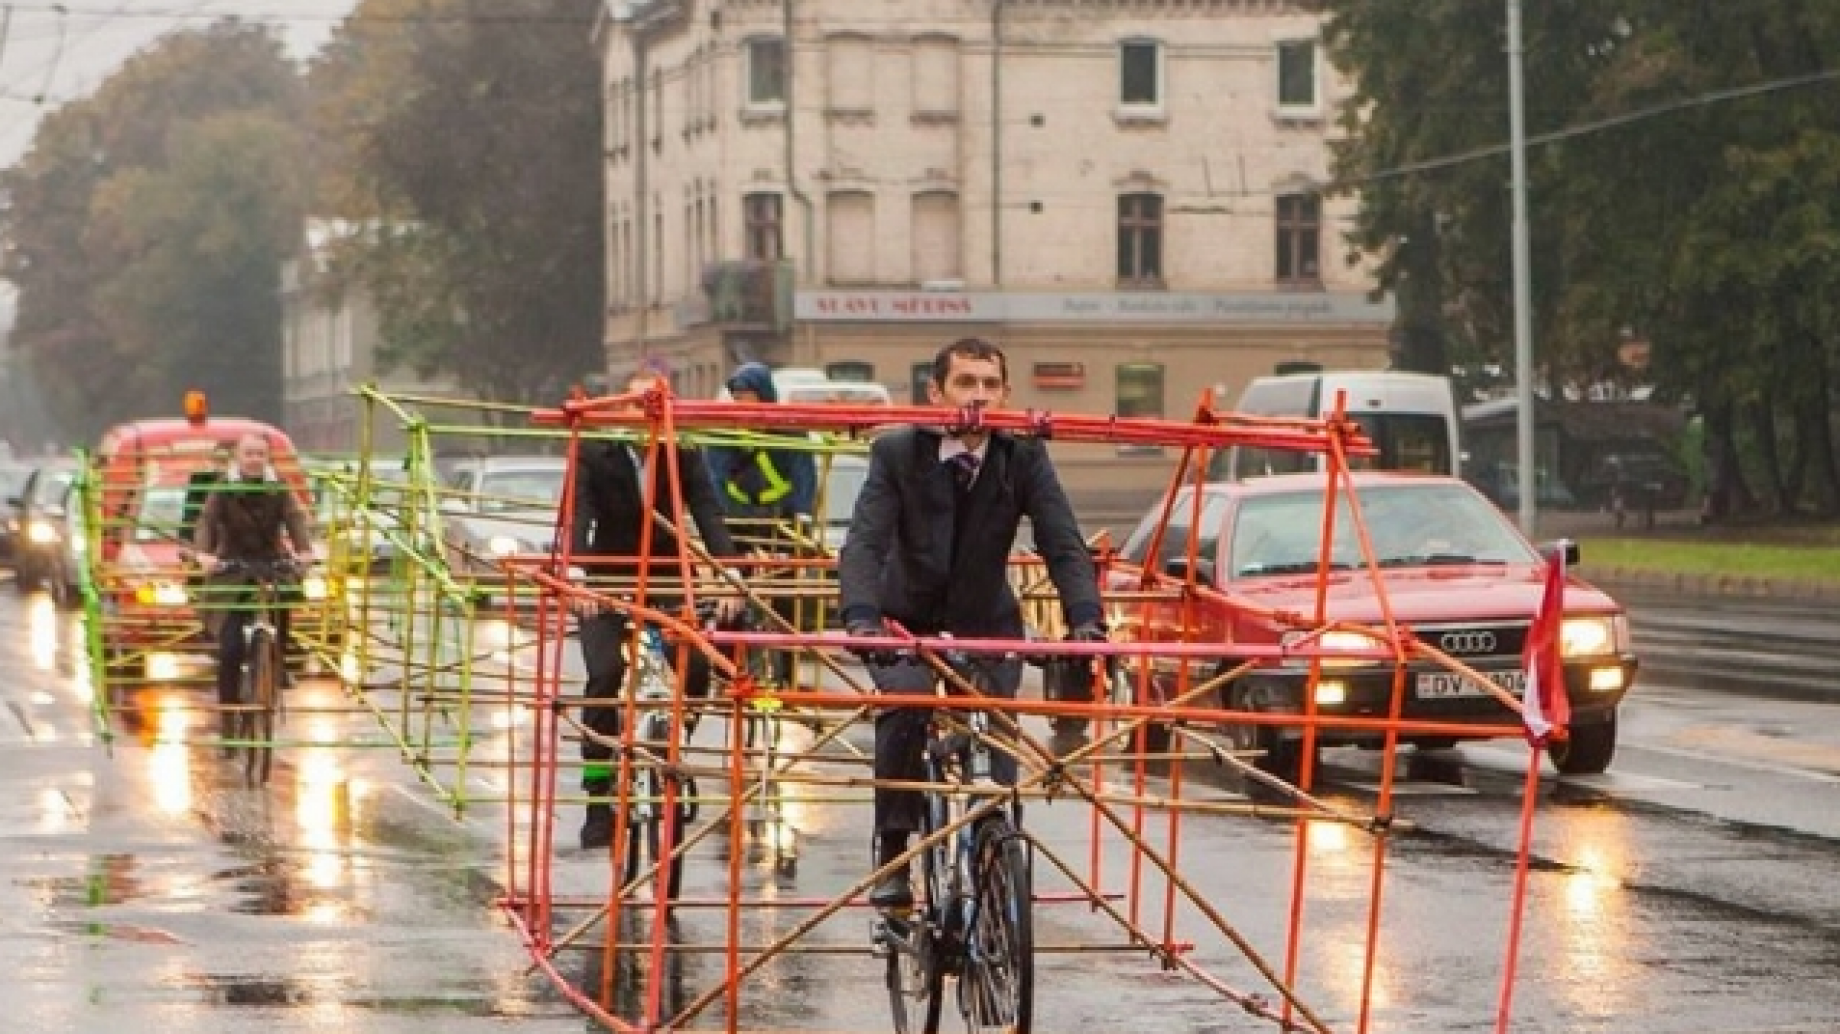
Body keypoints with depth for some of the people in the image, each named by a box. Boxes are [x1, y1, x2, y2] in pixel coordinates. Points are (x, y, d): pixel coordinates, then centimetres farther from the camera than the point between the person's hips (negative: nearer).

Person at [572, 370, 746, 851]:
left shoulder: (684, 456, -8)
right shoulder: (595, 455, -12)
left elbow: (708, 515, -19)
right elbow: (578, 518, -24)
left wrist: (729, 576, -36)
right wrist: (579, 574, -42)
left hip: (665, 581, 2)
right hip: (606, 582, -2)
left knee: (696, 668, -19)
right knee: (605, 673, -21)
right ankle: (598, 799, -13)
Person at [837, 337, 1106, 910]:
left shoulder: (1024, 458, -14)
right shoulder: (897, 453, -18)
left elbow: (1064, 546, -21)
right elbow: (864, 541, -29)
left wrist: (1086, 621, -40)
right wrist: (862, 620, -48)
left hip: (986, 624, 2)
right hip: (907, 620, -2)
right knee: (904, 700, -28)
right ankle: (892, 853, -17)